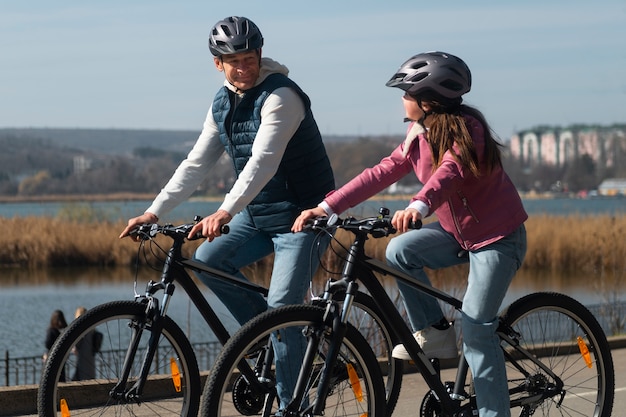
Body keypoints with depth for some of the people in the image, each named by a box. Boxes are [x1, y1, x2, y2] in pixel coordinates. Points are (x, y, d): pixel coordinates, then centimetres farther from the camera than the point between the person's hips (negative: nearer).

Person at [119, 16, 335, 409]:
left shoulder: (280, 96, -20)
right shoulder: (223, 104, 5)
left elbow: (263, 161, -34)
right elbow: (196, 164, 7)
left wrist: (226, 211, -46)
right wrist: (155, 211, -3)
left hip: (302, 214, -8)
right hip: (257, 214, 8)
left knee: (281, 307, -16)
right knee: (208, 259, -12)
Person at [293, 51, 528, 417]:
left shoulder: (465, 130, -23)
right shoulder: (420, 134, 1)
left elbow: (449, 171, -42)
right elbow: (382, 173, -3)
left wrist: (419, 206, -62)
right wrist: (327, 207, -12)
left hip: (497, 238, -7)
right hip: (456, 231, 7)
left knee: (476, 328, -14)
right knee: (401, 250, -17)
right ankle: (435, 333, -2)